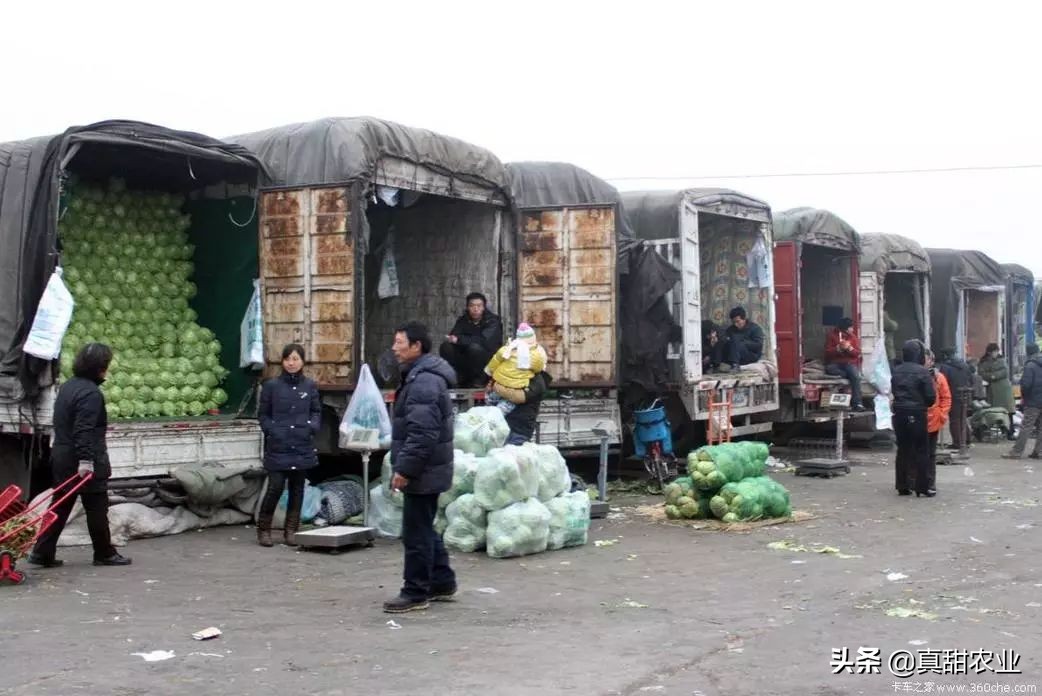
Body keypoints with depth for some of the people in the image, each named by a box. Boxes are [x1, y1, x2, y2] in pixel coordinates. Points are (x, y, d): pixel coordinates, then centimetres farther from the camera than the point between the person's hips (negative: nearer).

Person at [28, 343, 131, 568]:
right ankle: (104, 554, 10)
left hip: (62, 457, 9)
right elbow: (85, 430, -25)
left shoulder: (68, 387, 14)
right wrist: (86, 460, -28)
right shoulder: (91, 393, -17)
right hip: (86, 462, -9)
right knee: (97, 508, 2)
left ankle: (42, 552, 10)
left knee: (60, 507, 12)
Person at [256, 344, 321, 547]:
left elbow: (316, 412, 14)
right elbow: (263, 414, 5)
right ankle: (263, 529, 10)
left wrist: (313, 426, -4)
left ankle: (291, 531, 17)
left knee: (297, 489, 7)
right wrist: (272, 431, -9)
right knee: (275, 487, -7)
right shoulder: (272, 386, 1)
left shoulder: (310, 386, 6)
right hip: (278, 447, -2)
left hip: (303, 447, 2)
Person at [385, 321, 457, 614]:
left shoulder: (423, 382, -21)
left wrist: (405, 469, -24)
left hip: (422, 471, -11)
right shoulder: (420, 376, 15)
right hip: (427, 470, 11)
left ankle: (416, 592, 5)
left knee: (416, 532, -3)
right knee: (425, 529, 18)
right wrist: (406, 466, 22)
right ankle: (442, 583, 27)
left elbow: (422, 433, -27)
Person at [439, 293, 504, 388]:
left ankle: (479, 380, -13)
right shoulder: (463, 320, 5)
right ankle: (462, 378, -4)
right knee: (446, 347, -17)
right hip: (467, 360, 4)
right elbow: (452, 336, -8)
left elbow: (484, 341, -27)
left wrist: (459, 339, -31)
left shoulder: (493, 321, -11)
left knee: (475, 347, -34)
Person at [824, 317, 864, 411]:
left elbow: (858, 353, 2)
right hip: (835, 364, -1)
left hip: (849, 363, 1)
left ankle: (857, 403, -34)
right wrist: (839, 348, -20)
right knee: (829, 369, -36)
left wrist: (849, 348, -16)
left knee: (856, 375, -31)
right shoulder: (832, 335, 2)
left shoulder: (853, 337, 7)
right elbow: (828, 352, -5)